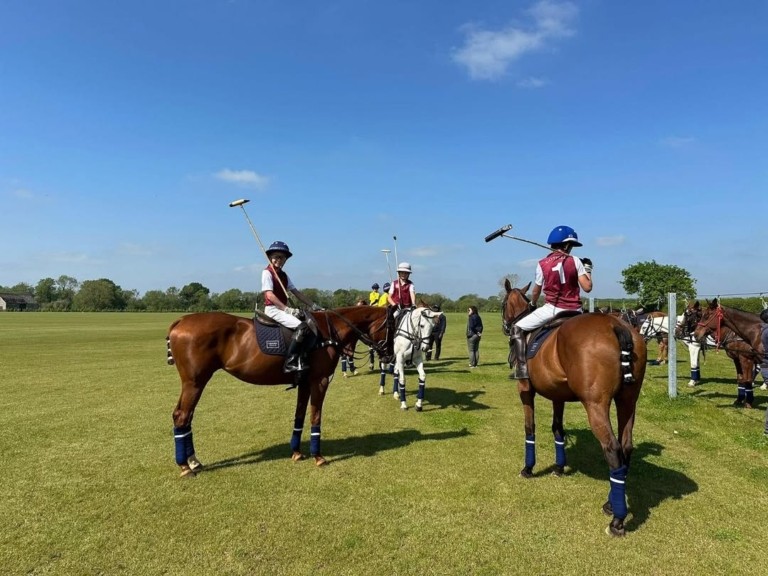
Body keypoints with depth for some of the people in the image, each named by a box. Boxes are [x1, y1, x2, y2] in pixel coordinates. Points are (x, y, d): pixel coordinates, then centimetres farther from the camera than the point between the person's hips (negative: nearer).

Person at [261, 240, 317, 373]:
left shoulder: (283, 275, 17)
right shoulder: (267, 272, -6)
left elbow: (296, 292, 16)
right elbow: (269, 295, -18)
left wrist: (313, 306, 8)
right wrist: (287, 309, -26)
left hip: (283, 309, 9)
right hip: (272, 309, -9)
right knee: (301, 326, -27)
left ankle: (303, 359, 1)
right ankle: (290, 363, -29)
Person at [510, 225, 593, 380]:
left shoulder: (542, 264, -1)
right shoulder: (575, 261, -2)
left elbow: (536, 291, 8)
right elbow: (587, 287, -5)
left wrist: (532, 305, 28)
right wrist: (588, 269, 12)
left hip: (552, 309, -2)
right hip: (574, 310, 2)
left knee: (518, 329, 7)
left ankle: (522, 368, -7)